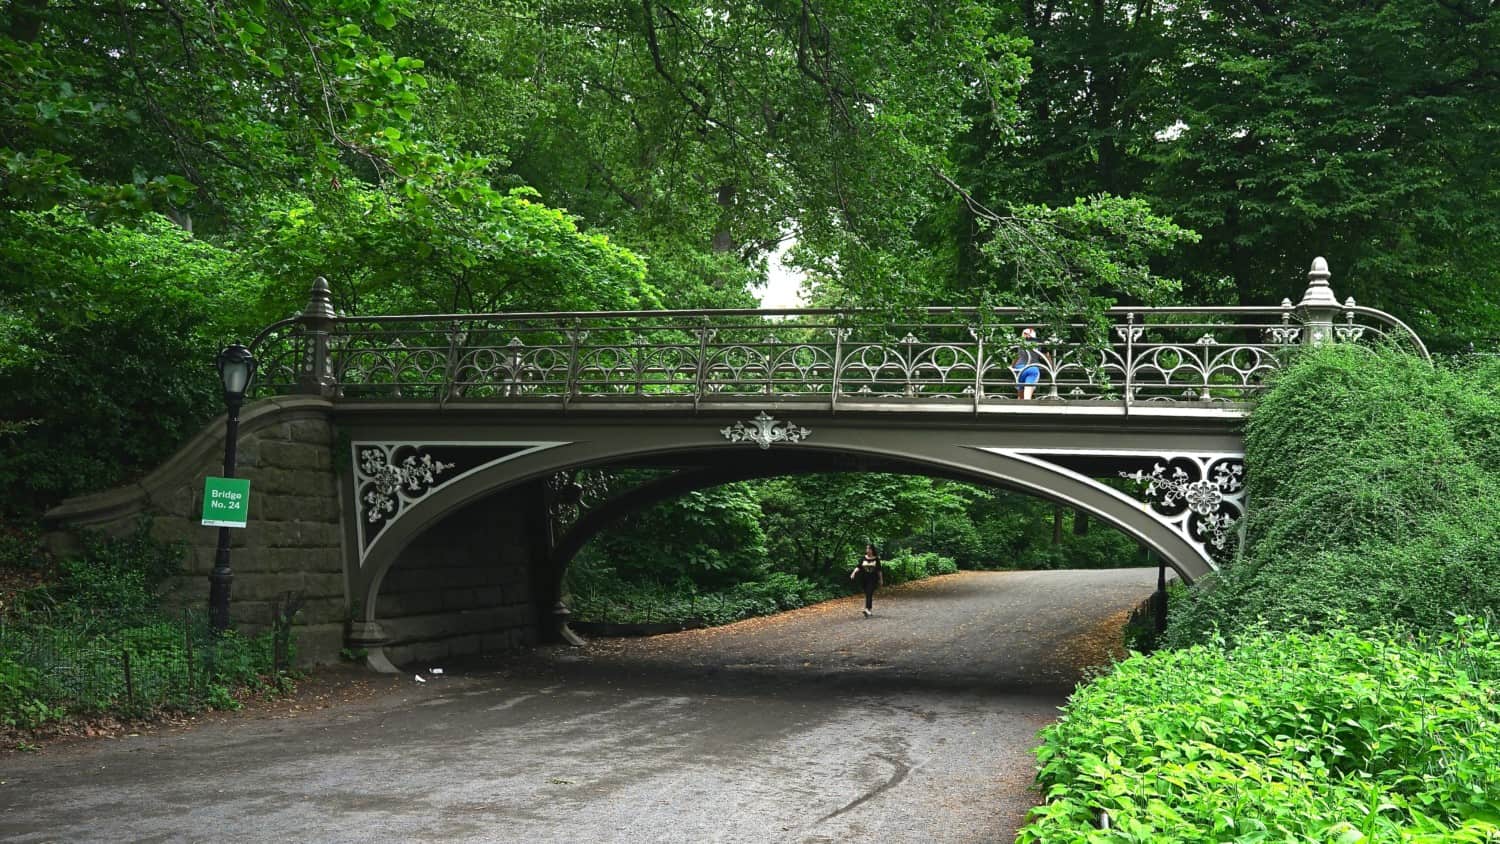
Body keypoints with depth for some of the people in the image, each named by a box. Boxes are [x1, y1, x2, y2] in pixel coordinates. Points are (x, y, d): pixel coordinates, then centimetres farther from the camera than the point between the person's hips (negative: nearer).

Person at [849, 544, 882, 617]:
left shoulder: (876, 559, 1)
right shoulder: (863, 558, 6)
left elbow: (879, 570, 7)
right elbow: (858, 567, -2)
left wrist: (880, 580, 12)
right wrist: (853, 573, -20)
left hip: (872, 579, -3)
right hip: (864, 579, 3)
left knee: (869, 594, -18)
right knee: (867, 595, 9)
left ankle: (867, 609, -31)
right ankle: (871, 609, 22)